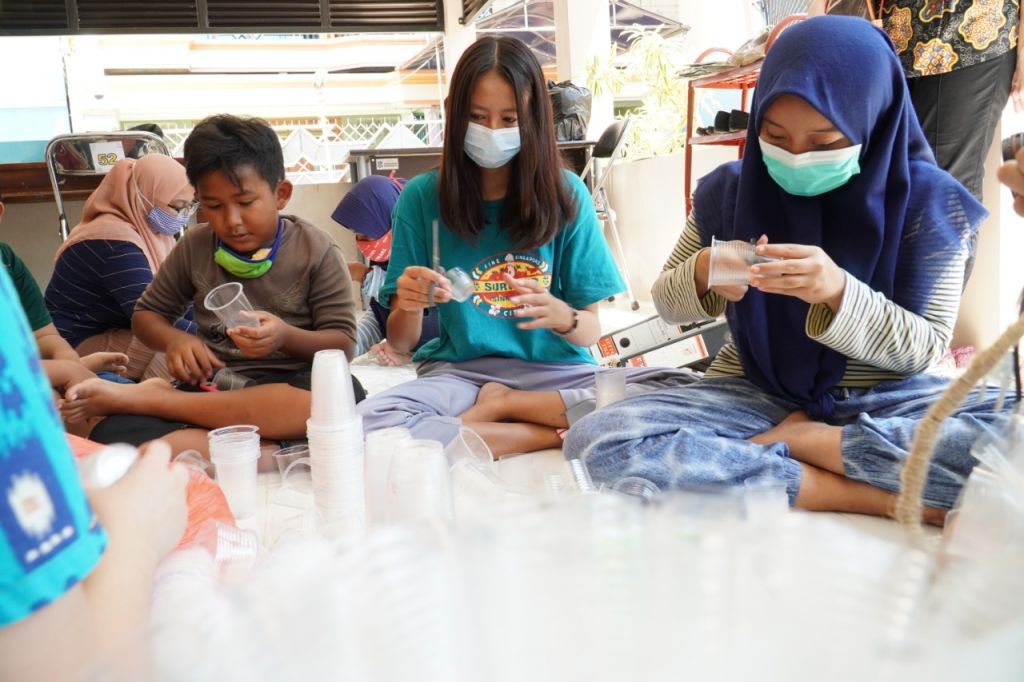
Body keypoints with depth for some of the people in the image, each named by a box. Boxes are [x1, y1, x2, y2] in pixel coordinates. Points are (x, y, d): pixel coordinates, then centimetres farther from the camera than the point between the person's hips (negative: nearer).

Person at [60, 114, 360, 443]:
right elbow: (147, 313, 17)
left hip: (289, 382, -1)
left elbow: (344, 343, -4)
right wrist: (175, 341, -7)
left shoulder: (316, 251, -3)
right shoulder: (195, 246, 5)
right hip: (211, 384, 1)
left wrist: (286, 337, -24)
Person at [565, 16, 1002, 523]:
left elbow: (925, 347, -7)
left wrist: (838, 291, -28)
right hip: (754, 394, 2)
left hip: (882, 399, -1)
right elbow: (666, 302, 5)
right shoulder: (731, 189, -4)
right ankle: (867, 496, -22)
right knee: (596, 442, -26)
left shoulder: (925, 199, -7)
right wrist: (702, 276, -20)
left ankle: (794, 440, -13)